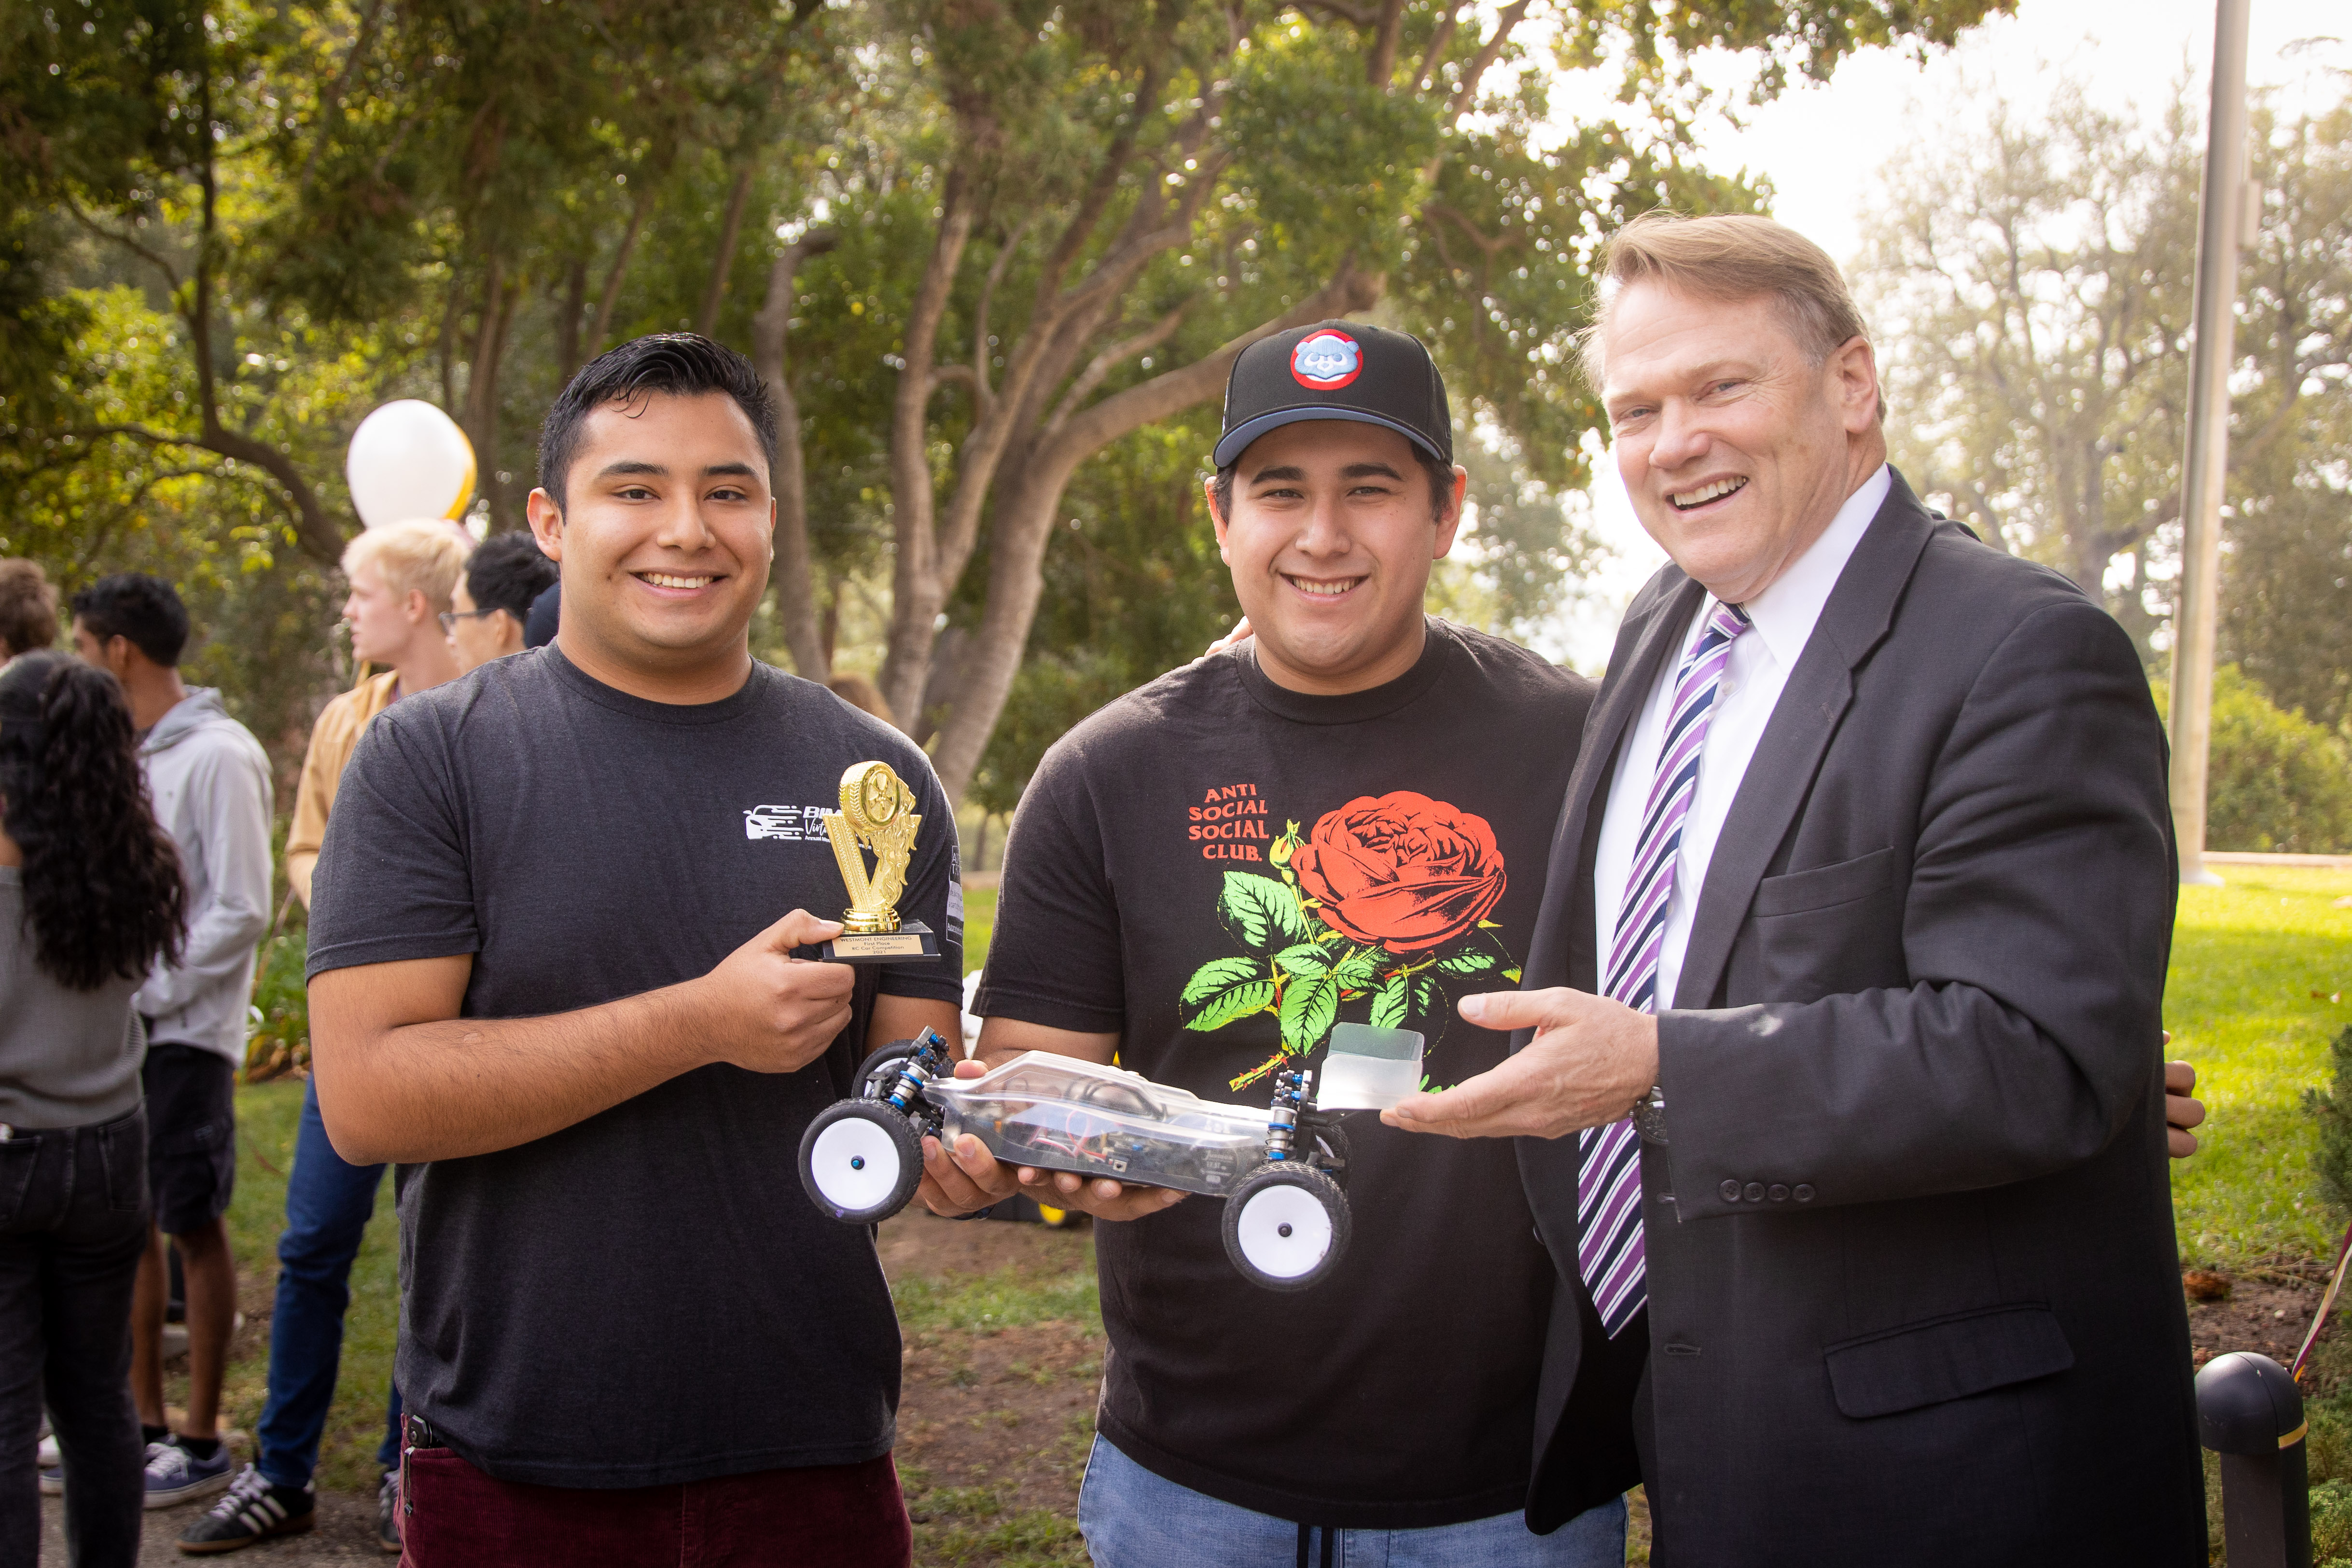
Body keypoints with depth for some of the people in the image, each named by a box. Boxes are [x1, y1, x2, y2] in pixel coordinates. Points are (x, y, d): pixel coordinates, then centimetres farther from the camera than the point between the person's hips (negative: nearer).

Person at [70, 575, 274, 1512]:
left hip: (184, 1031, -8)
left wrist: (147, 993, -16)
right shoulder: (125, 753, 11)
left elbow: (242, 914, -16)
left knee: (193, 1227, 1)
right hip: (116, 1024, 8)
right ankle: (143, 1423, 24)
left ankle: (202, 1441, 10)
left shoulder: (218, 757, -13)